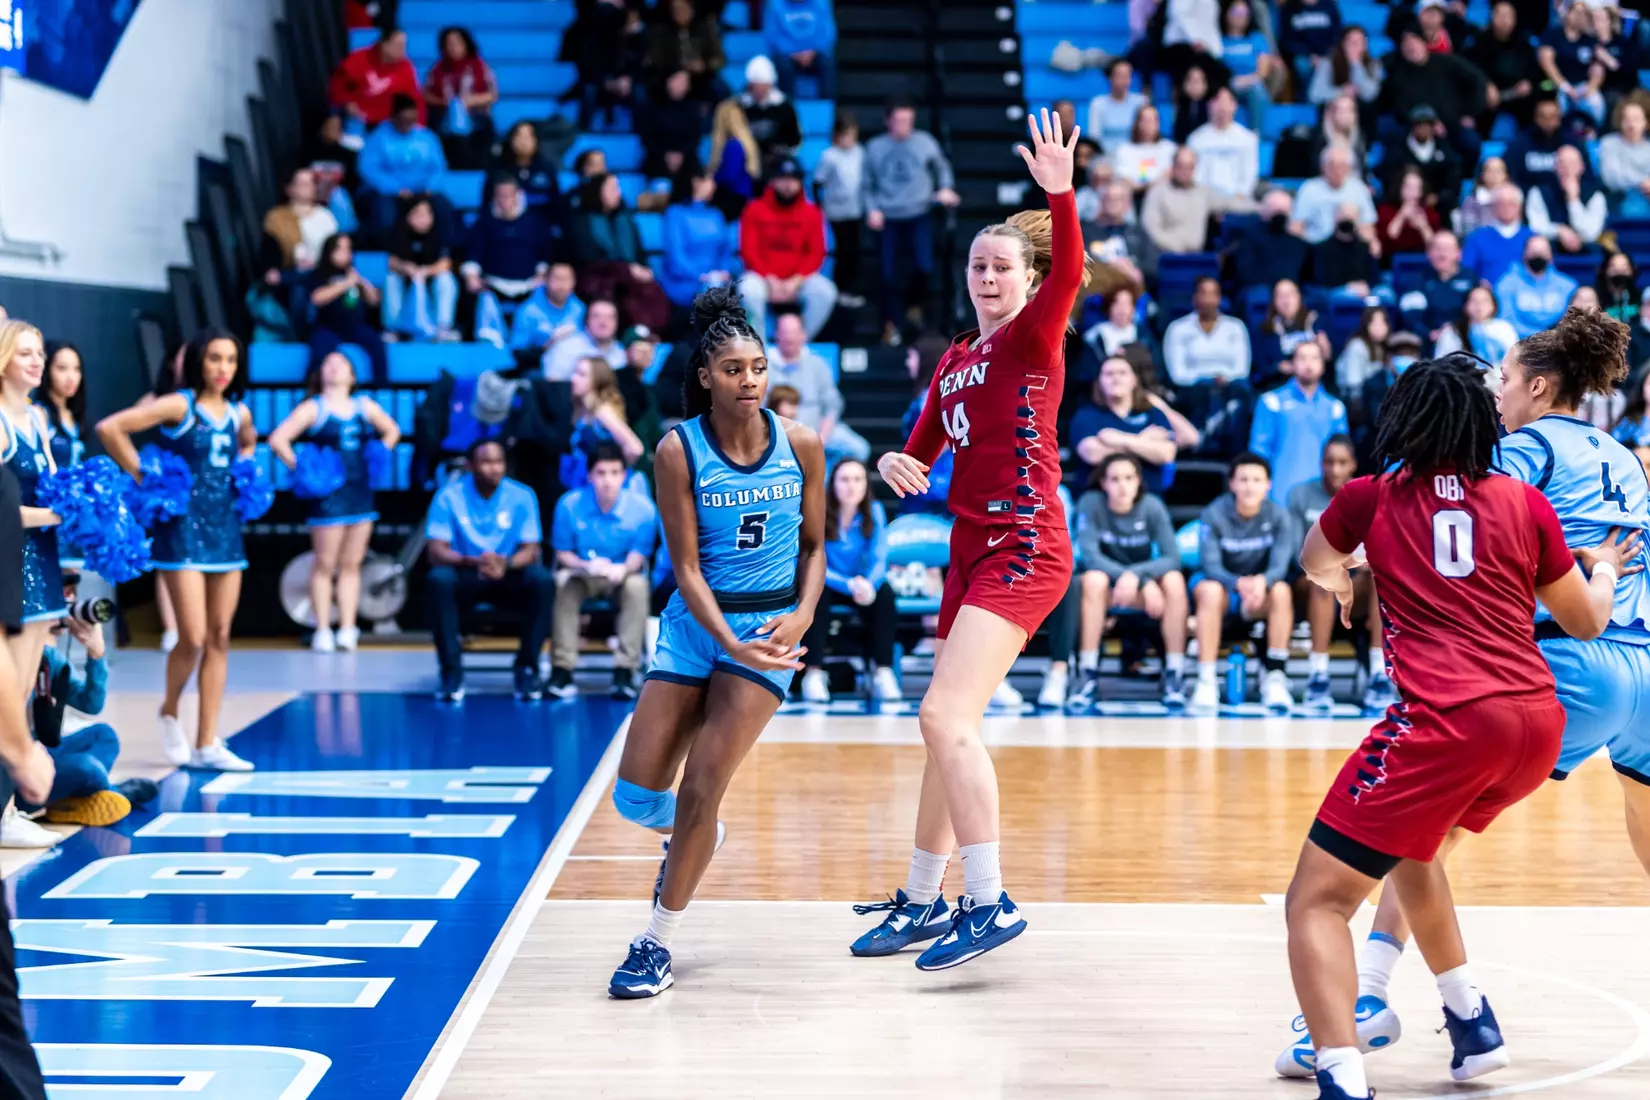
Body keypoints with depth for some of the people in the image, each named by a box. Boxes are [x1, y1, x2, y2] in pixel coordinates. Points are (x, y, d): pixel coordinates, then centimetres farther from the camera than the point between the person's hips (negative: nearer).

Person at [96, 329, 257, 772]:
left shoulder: (239, 413, 9)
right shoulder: (178, 406, -9)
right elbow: (109, 427, -18)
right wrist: (142, 477, -14)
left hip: (225, 529, 6)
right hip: (183, 530, -6)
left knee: (219, 638, 5)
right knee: (193, 638, -11)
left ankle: (206, 744, 9)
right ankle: (170, 713, 18)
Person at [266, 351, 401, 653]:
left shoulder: (365, 407, 10)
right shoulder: (313, 408, -3)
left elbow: (391, 430, 25)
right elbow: (278, 439, -10)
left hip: (361, 492, 5)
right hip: (328, 495, -4)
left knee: (351, 565, 6)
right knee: (325, 564, -1)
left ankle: (347, 629, 8)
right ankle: (323, 631, 3)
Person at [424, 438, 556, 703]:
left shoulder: (522, 496, -5)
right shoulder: (449, 496, -8)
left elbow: (530, 550, -8)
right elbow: (435, 551, -14)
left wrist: (506, 564, -32)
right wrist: (473, 562, -34)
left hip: (508, 578, 1)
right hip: (466, 577, -1)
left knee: (543, 580, -29)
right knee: (439, 579, -34)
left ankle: (527, 669, -17)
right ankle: (452, 672, -25)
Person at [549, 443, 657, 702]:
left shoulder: (642, 507, -16)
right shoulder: (570, 504, -15)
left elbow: (639, 555, -12)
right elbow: (562, 553, -8)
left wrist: (623, 569, -36)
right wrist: (587, 565, -29)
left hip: (622, 575, 0)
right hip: (582, 573, 0)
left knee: (637, 585, -34)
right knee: (562, 583, -33)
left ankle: (624, 671, -32)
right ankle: (562, 669, -31)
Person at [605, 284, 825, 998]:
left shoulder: (800, 444, -4)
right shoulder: (678, 450, -10)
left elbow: (813, 545, 7)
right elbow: (687, 567, -11)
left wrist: (803, 615, -11)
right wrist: (732, 643, -23)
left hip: (774, 624, -1)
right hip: (695, 622, 1)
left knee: (701, 786, -12)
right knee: (636, 795, -2)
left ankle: (657, 944, 2)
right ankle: (694, 837, 35)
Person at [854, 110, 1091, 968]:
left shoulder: (1033, 337, -4)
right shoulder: (955, 360, 16)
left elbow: (1069, 275, -24)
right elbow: (924, 448, 22)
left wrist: (1060, 195, -38)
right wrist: (898, 465, 0)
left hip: (1023, 549, -8)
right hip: (973, 548, 8)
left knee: (944, 715, -20)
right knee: (947, 725, 15)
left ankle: (990, 902, -17)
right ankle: (922, 901, 27)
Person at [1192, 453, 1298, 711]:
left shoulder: (1278, 516, -7)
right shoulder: (1214, 515, -11)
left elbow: (1279, 565, -18)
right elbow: (1211, 567, -19)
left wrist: (1261, 581, -43)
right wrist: (1239, 583, -42)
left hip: (1259, 596, 1)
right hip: (1224, 588, -1)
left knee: (1281, 590, -31)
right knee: (1210, 589, -35)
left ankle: (1274, 676, -25)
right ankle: (1206, 680, -36)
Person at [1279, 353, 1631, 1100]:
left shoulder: (1371, 496, 9)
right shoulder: (1524, 504, 13)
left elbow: (1315, 562, 32)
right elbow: (1586, 620, 24)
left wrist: (1340, 582, 56)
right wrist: (1605, 569, 47)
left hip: (1446, 721, -5)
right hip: (1539, 723, 5)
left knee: (1316, 899, -4)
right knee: (1408, 842, 32)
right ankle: (1472, 1024, 33)